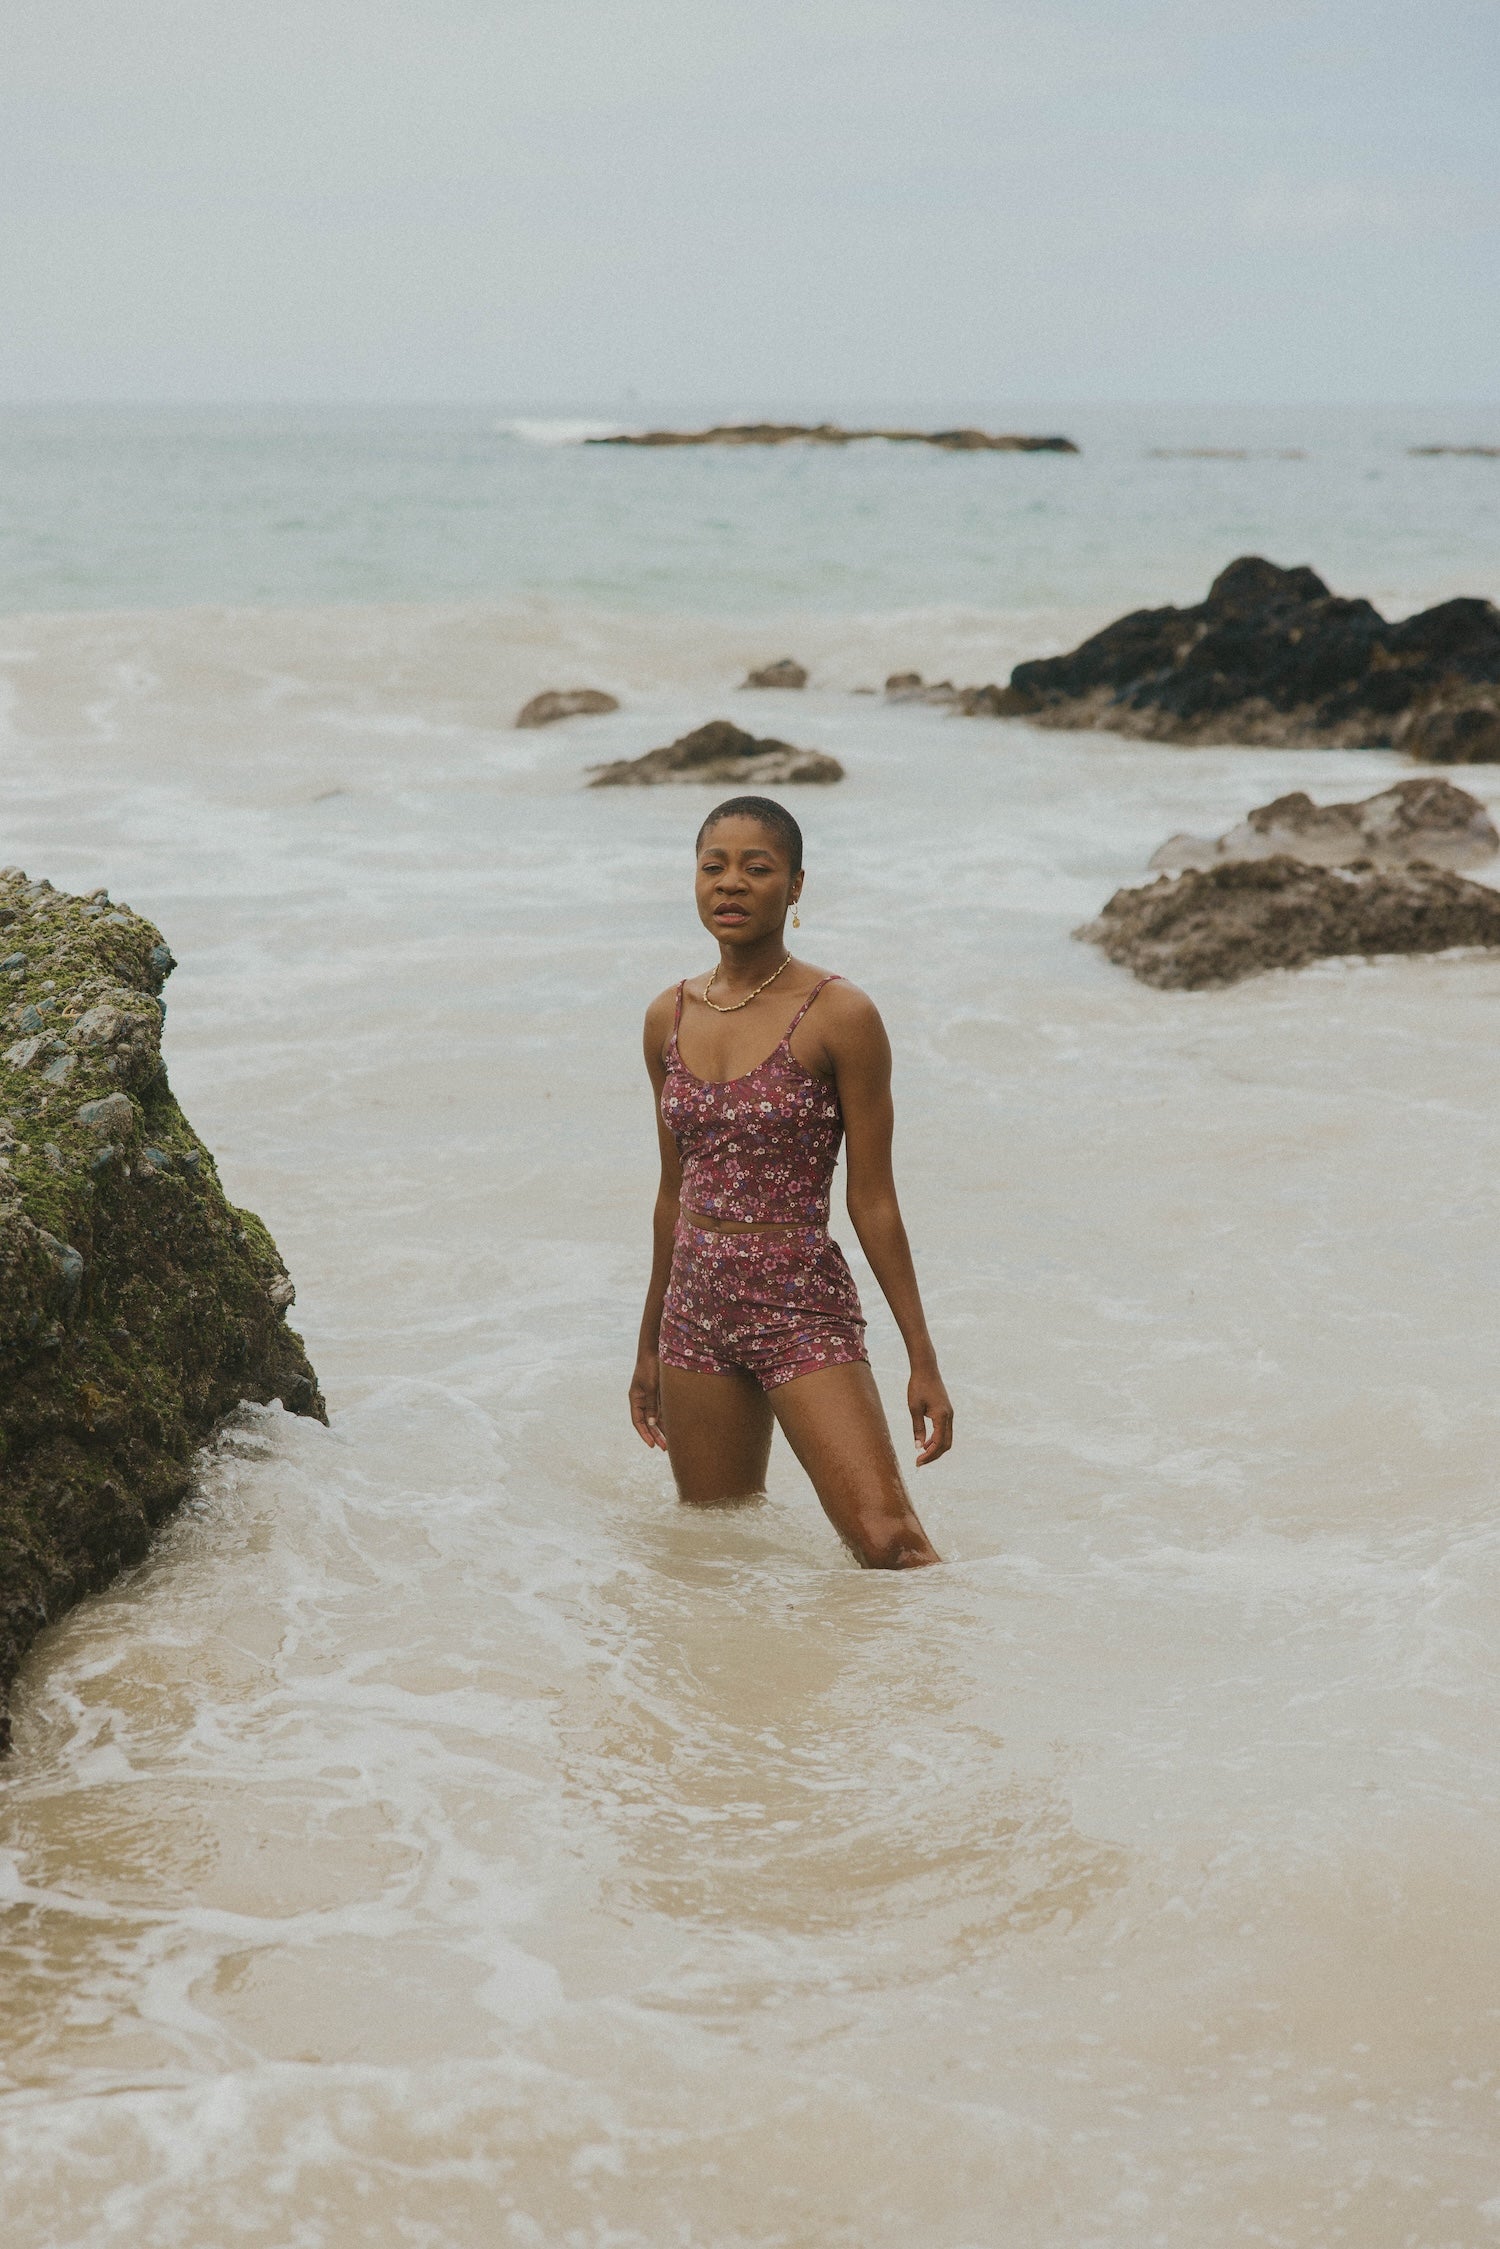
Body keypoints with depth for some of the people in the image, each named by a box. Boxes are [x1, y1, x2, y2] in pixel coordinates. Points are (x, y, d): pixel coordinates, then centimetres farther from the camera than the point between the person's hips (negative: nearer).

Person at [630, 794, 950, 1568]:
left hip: (804, 1308, -5)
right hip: (695, 1311, 5)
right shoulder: (670, 1017, 7)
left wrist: (923, 1359, -6)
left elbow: (872, 1199, -6)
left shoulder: (839, 1016, -8)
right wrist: (650, 1343, 21)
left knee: (889, 1541, -14)